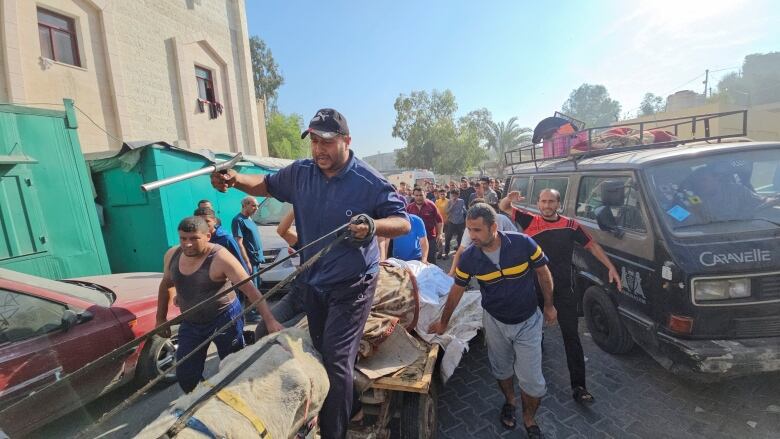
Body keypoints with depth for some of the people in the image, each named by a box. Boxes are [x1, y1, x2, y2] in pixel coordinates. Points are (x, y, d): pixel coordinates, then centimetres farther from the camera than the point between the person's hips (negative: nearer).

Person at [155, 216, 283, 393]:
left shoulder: (220, 258, -24)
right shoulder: (172, 255, -4)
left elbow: (250, 289, -28)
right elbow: (165, 285, 14)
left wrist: (269, 320, -35)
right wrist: (161, 319, 15)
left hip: (225, 319, -5)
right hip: (190, 323, 6)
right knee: (186, 377, 9)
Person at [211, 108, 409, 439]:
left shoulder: (368, 182, -19)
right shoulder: (300, 172, -2)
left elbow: (404, 223, -17)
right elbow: (267, 185, 15)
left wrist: (372, 227, -38)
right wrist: (236, 180, -5)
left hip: (351, 284, -6)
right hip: (314, 280, 6)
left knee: (336, 358, -7)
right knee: (321, 352, 21)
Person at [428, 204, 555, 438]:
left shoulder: (523, 243, -26)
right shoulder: (469, 257, -20)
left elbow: (544, 274, -8)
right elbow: (456, 291, -5)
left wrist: (549, 305, 2)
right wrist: (443, 322, 5)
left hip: (527, 321, -1)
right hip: (495, 321, 2)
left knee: (532, 381, 3)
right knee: (501, 370, 20)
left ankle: (529, 420, 33)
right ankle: (509, 400, 51)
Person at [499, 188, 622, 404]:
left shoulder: (571, 225, -4)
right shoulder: (530, 221, -5)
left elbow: (592, 245, 5)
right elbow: (504, 207, -4)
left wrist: (611, 268, -1)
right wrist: (510, 198, -27)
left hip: (564, 290, 0)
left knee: (571, 336, 5)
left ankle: (579, 386, 14)